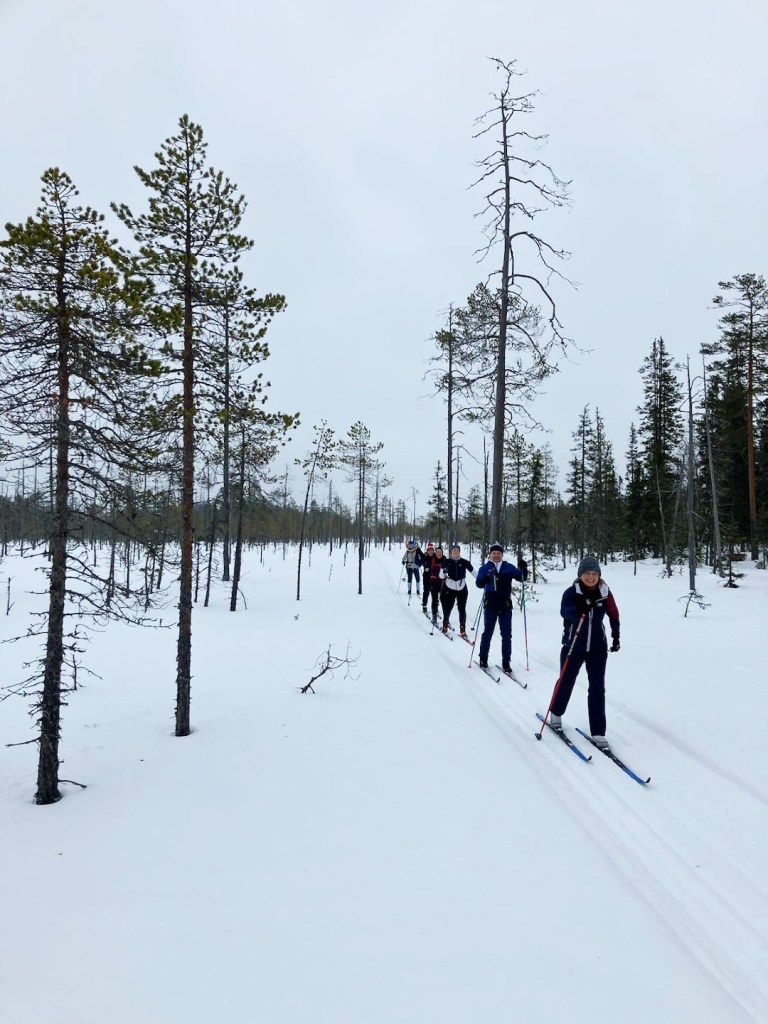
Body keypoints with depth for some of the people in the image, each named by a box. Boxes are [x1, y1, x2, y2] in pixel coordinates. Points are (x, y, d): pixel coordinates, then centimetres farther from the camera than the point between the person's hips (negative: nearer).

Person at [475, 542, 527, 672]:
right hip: (490, 605, -1)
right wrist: (484, 579, -34)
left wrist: (524, 568, -17)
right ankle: (483, 659, 21)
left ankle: (506, 662, 10)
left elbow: (521, 577, 3)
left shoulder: (509, 567, 7)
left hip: (505, 605, 2)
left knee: (506, 634, 3)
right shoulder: (485, 568, 1)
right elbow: (478, 583, -12)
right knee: (487, 632, 7)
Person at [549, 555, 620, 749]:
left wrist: (616, 637, 18)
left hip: (597, 648, 2)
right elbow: (564, 611, -32)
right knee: (566, 682, 14)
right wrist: (579, 610, -52)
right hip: (573, 647, -2)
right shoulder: (571, 592, -13)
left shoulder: (605, 593, -4)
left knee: (597, 689, -2)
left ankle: (598, 732, 5)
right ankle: (556, 713, 40)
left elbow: (613, 615, 12)